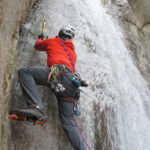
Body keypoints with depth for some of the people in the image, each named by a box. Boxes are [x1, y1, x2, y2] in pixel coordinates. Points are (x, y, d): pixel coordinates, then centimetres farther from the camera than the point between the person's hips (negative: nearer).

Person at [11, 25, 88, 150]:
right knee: (69, 122, 5)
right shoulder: (72, 50, 36)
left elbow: (37, 46, 40)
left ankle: (37, 107, -29)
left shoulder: (53, 41, 24)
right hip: (72, 83, 6)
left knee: (24, 71, -8)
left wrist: (40, 38, 63)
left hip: (59, 73, -6)